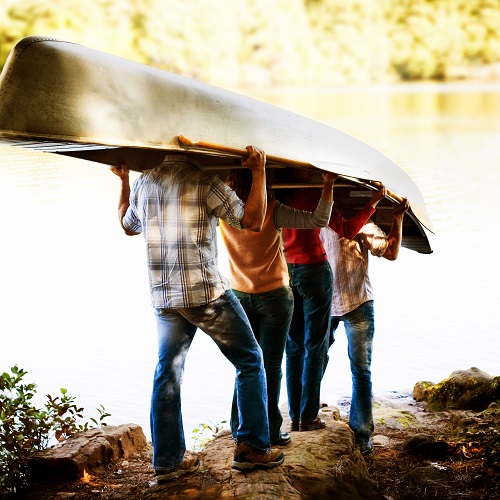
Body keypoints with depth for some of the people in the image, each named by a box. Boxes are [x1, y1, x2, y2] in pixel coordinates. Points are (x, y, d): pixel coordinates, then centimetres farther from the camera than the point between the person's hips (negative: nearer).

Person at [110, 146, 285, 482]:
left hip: (163, 298, 6)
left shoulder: (143, 184, 8)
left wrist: (124, 181, 35)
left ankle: (168, 461, 14)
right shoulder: (203, 181, -11)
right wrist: (259, 171, -9)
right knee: (250, 361, 8)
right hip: (207, 293, -6)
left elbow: (128, 225, 26)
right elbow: (252, 221, -12)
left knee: (167, 374, 11)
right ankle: (252, 448, 8)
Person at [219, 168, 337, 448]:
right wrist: (329, 183, -17)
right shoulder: (273, 210, -18)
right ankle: (270, 431, 7)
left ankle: (241, 428, 17)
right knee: (271, 365, 3)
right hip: (274, 297, -3)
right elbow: (319, 220, -21)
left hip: (239, 297, 4)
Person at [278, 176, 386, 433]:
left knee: (293, 346, 12)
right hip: (314, 271, -5)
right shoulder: (313, 193, -13)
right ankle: (308, 417, 5)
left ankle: (294, 416, 13)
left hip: (285, 272, 5)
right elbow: (347, 230, -15)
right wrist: (372, 203, -11)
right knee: (315, 346, 3)